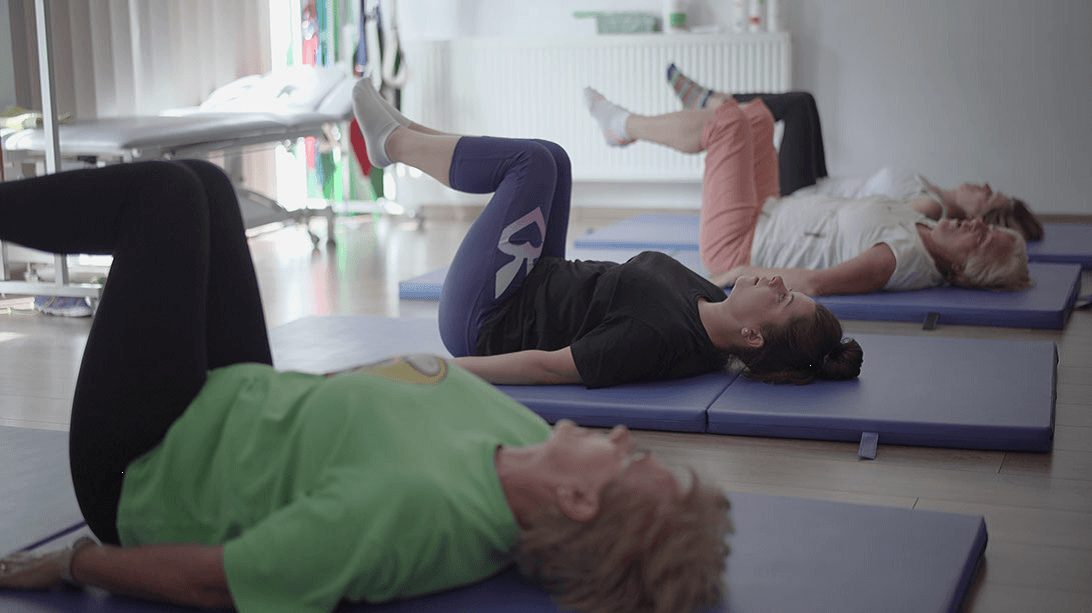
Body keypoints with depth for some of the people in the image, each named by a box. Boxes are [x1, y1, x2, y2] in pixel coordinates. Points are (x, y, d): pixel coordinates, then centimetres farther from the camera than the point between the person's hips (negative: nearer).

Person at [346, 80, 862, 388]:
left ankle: (395, 140, 18)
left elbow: (547, 367, -34)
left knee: (535, 161, -7)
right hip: (540, 289, 8)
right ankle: (402, 139, 29)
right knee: (547, 159, 11)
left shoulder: (661, 336, -38)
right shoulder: (710, 310, -12)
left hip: (484, 321, -8)